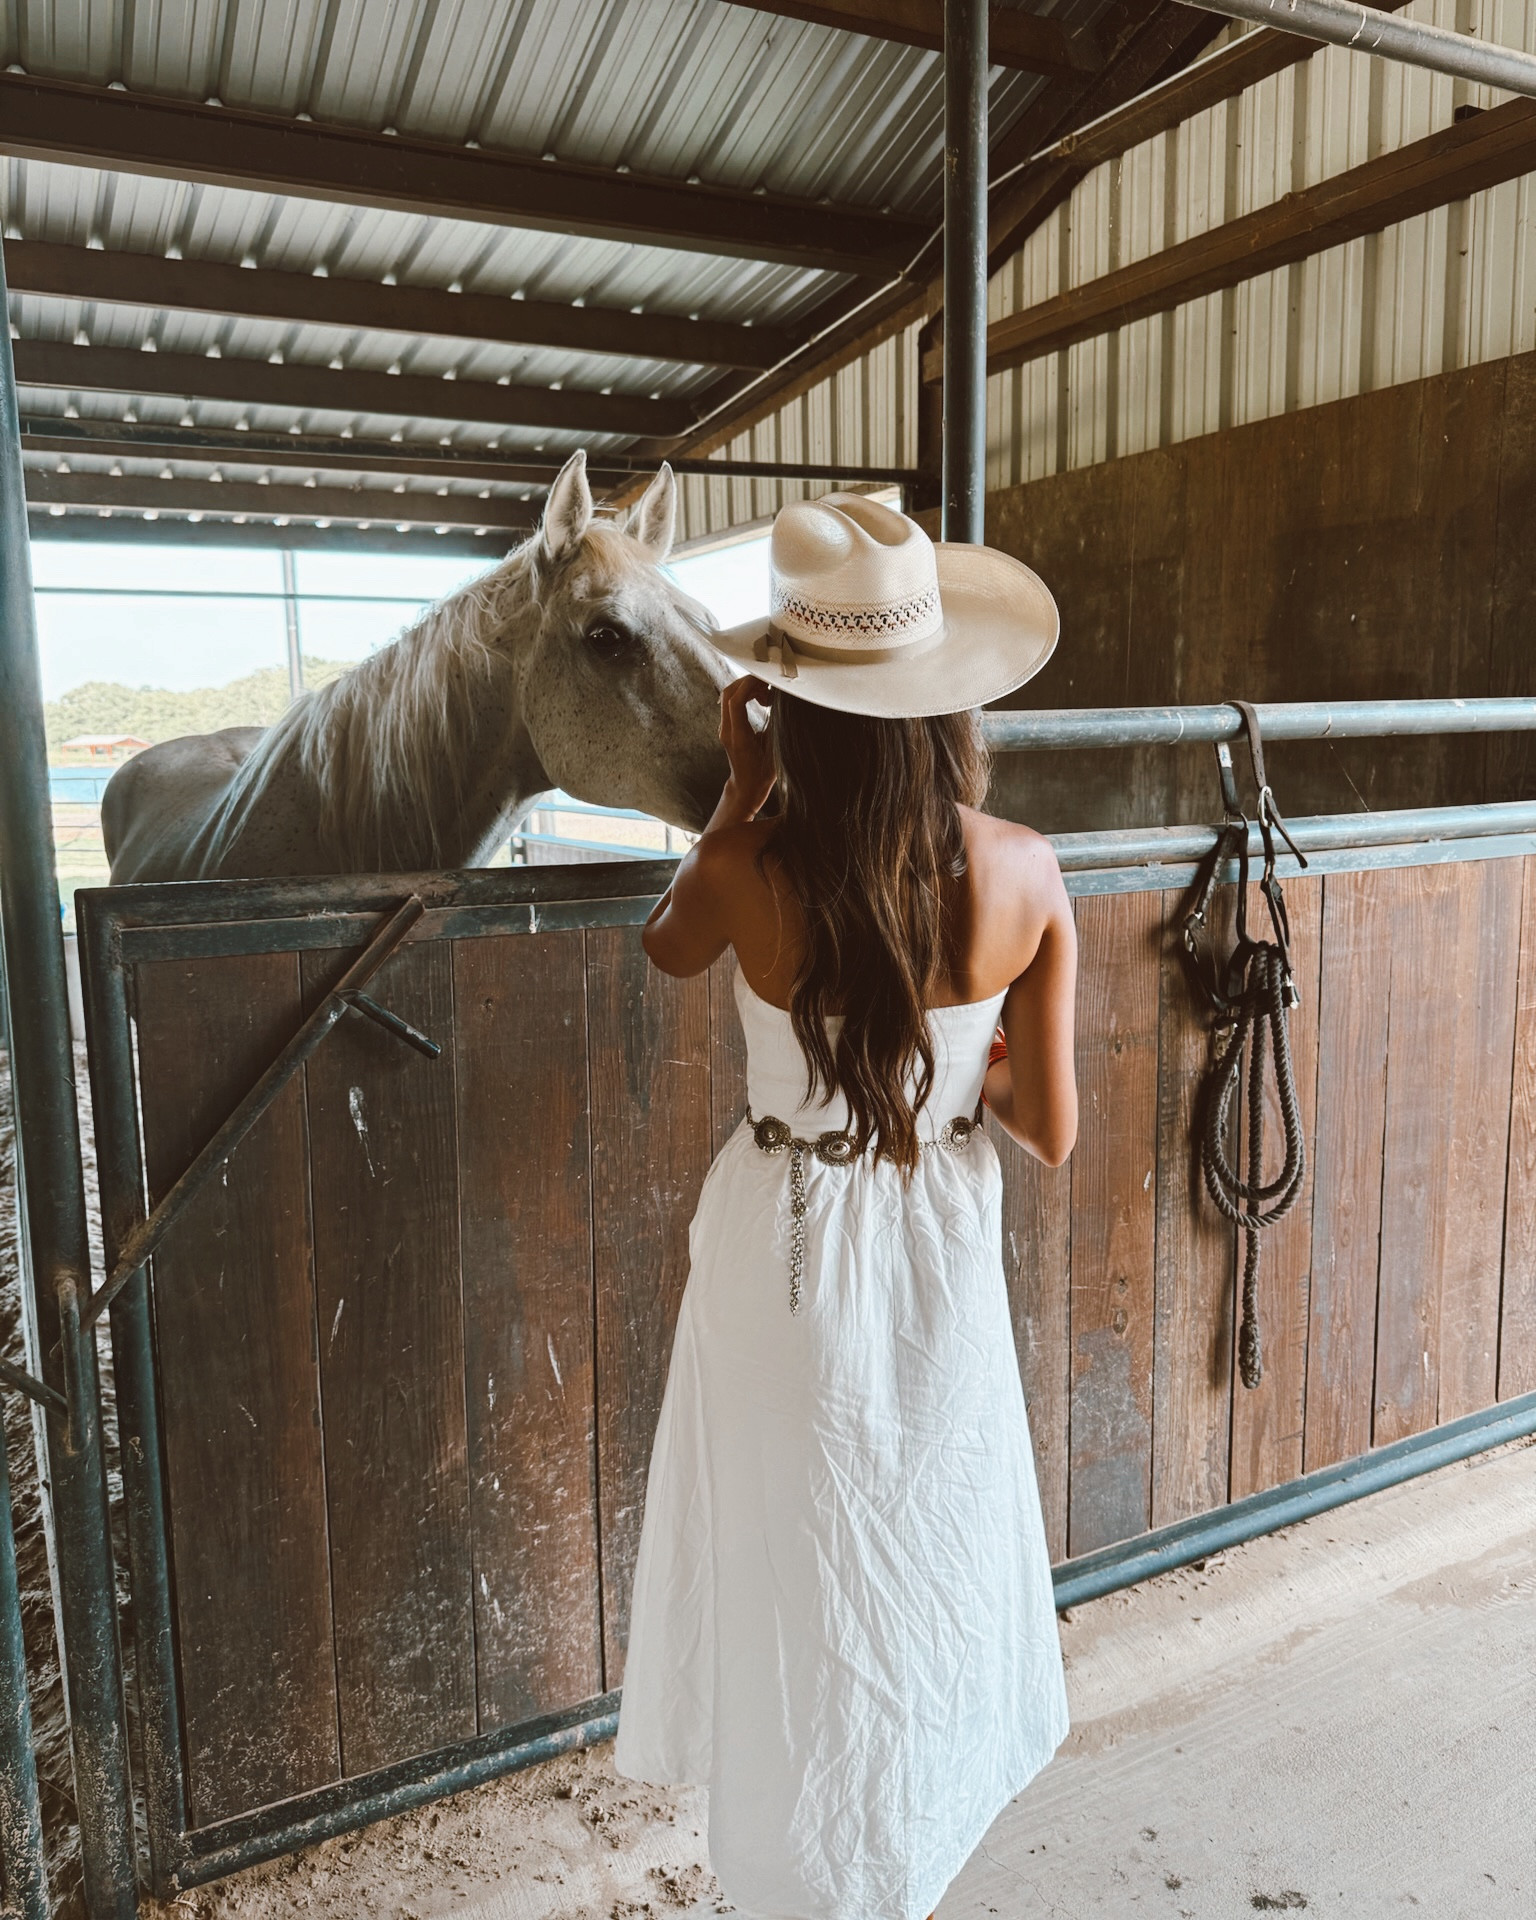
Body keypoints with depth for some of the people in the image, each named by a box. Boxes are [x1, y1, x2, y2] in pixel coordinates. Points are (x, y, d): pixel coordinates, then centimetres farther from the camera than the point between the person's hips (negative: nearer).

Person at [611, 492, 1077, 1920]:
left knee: (797, 1583, 20)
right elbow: (1050, 1131, -10)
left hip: (784, 1255, -2)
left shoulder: (750, 872, -22)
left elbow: (667, 945, 3)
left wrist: (741, 787, 1)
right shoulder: (1024, 877, -16)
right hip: (943, 1262, 3)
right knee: (930, 1561, 26)